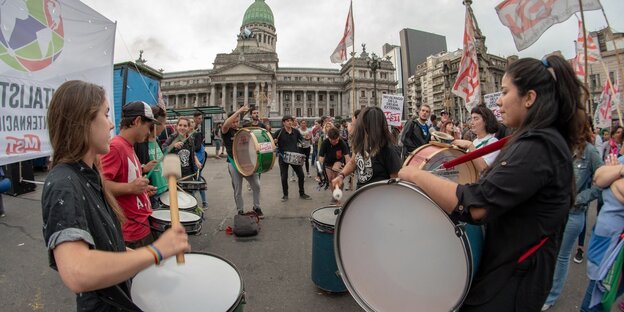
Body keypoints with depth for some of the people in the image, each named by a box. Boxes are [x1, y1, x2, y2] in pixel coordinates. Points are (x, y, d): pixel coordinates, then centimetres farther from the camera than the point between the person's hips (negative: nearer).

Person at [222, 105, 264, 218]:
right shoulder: (226, 131, -1)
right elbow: (225, 125, -25)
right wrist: (239, 111, -28)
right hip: (234, 163, -4)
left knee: (256, 185, -1)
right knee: (238, 189, 3)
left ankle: (257, 207, 18)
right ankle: (240, 211, 20)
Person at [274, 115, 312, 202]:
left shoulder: (296, 131, 3)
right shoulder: (279, 132, -7)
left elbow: (302, 140, 13)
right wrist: (274, 142, -28)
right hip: (283, 157, -3)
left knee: (301, 175, 5)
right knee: (284, 177, 3)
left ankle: (302, 193, 22)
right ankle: (285, 195, 22)